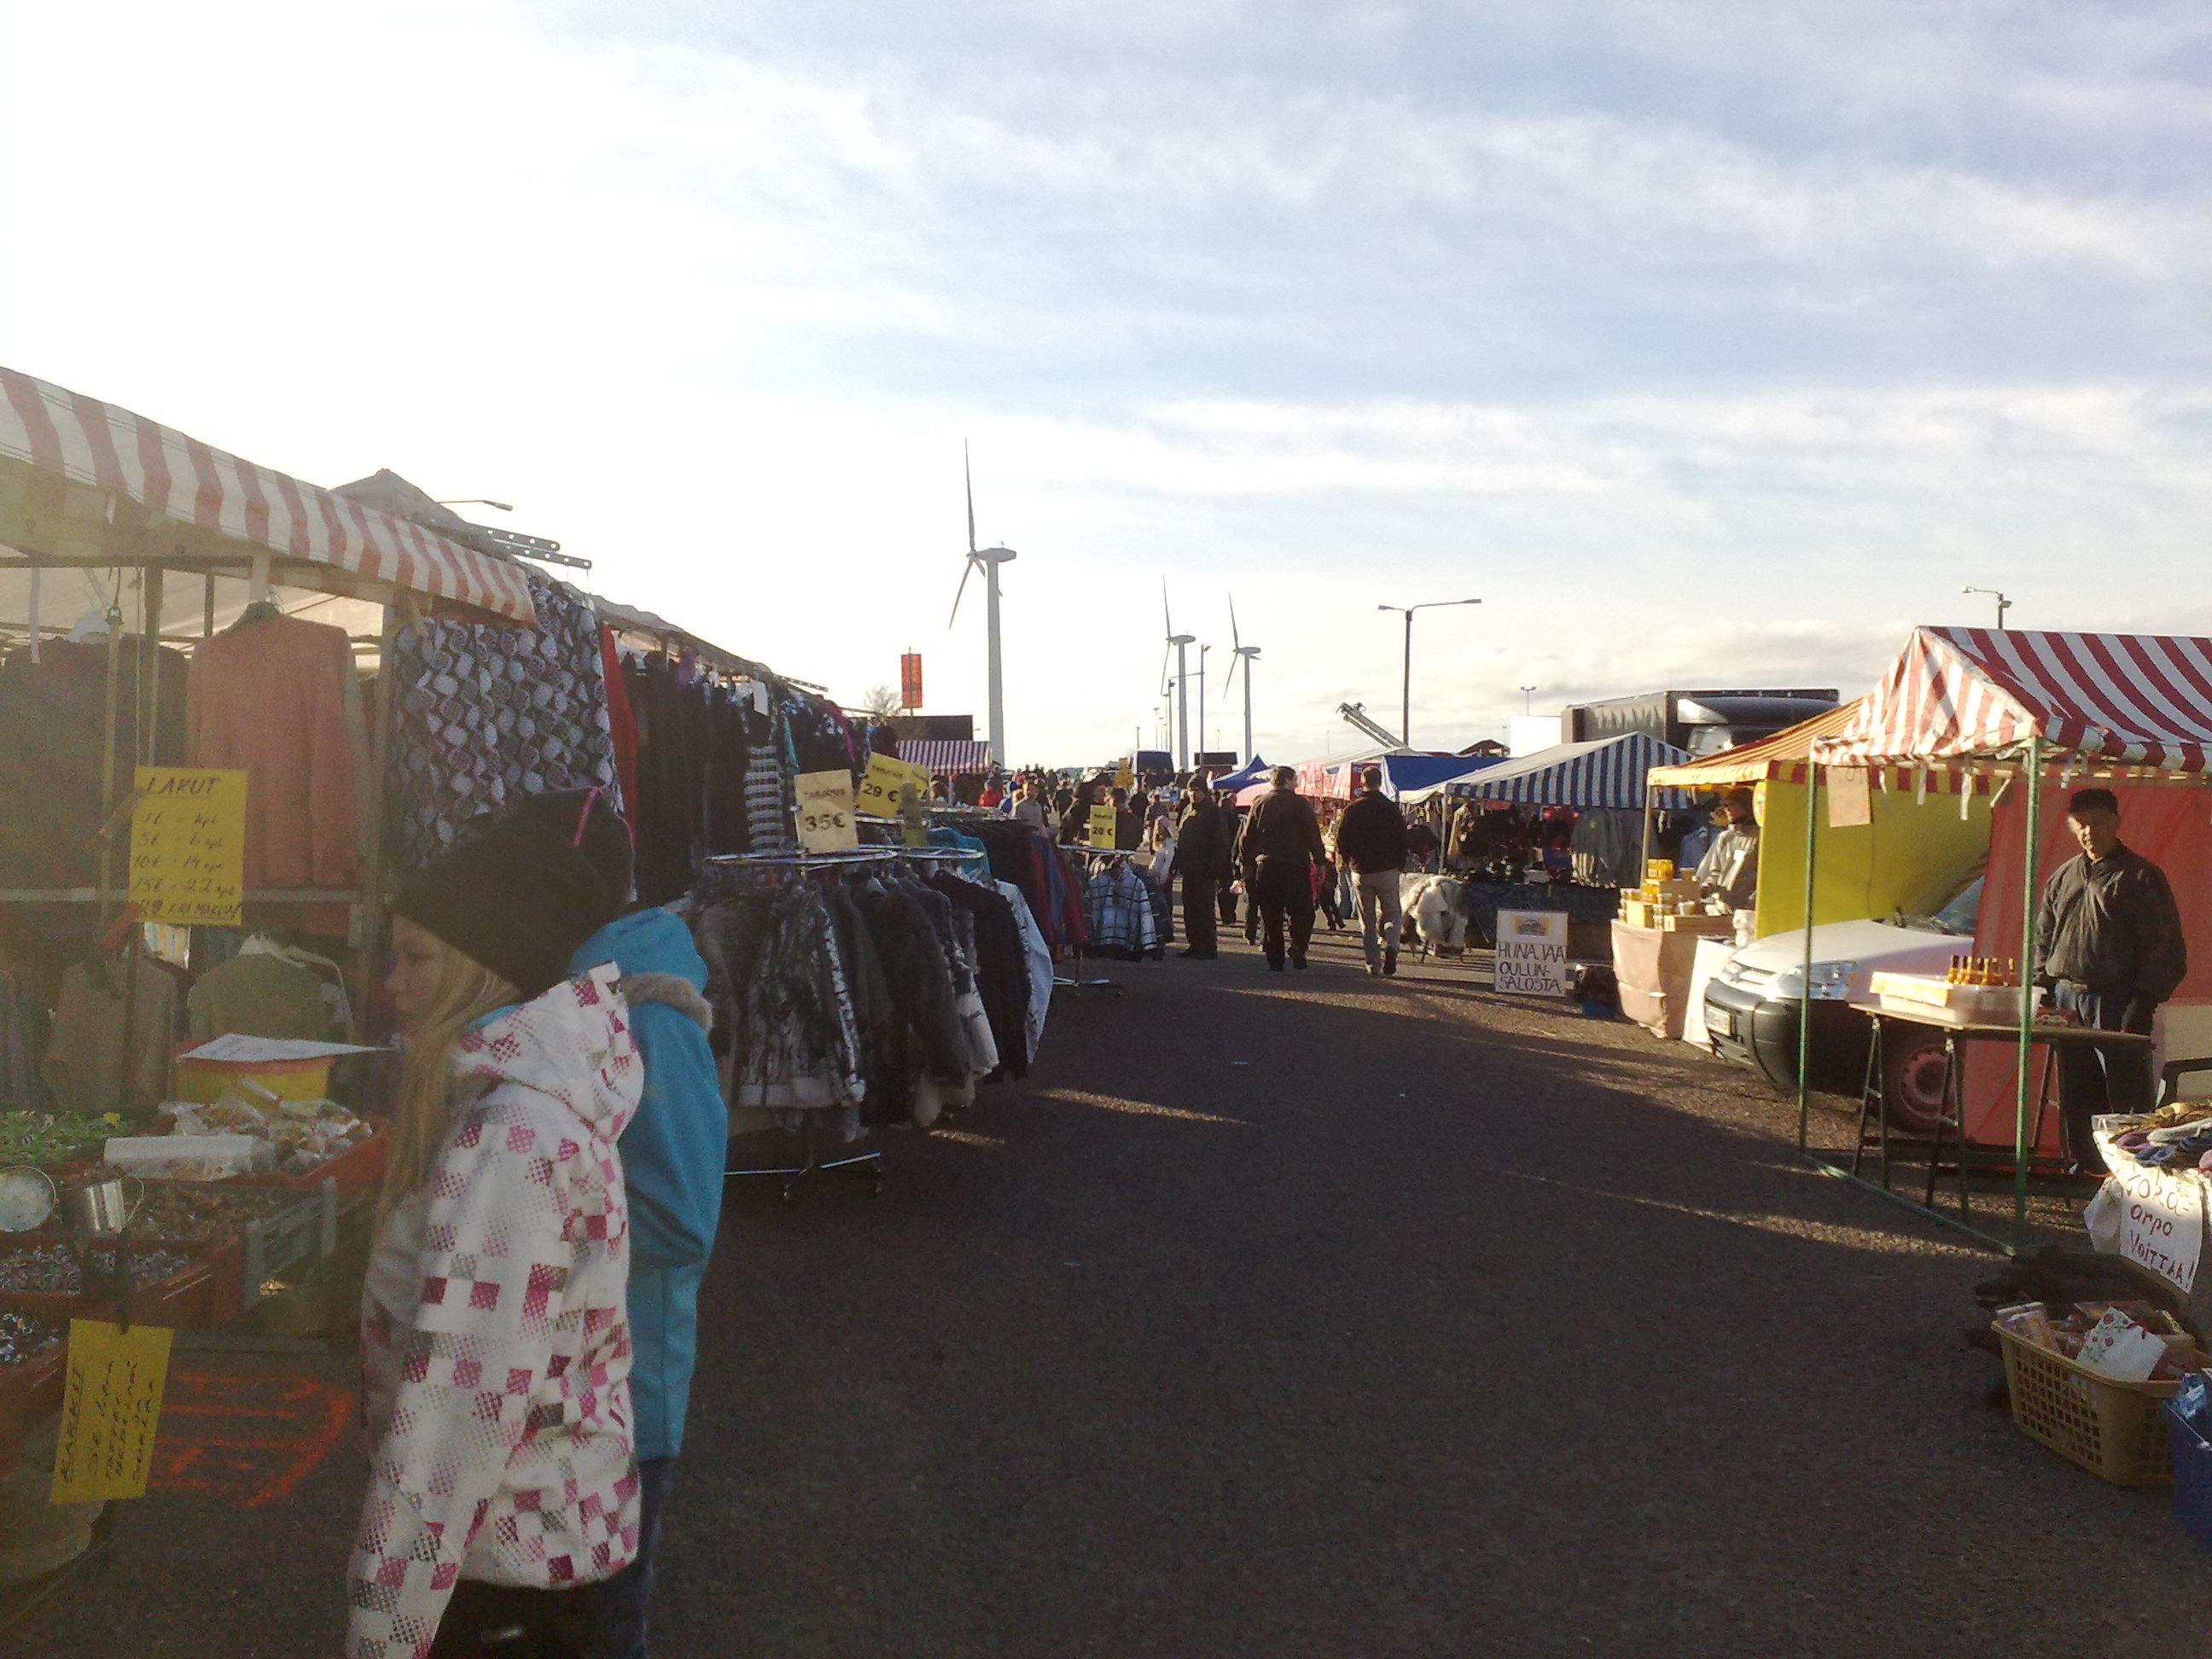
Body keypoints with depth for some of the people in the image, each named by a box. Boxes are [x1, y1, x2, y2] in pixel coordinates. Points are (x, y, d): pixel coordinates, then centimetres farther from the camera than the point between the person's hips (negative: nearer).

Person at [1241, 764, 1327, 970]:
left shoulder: (1260, 803, 8)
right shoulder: (1300, 803, -2)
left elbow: (1248, 836, 9)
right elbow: (1313, 836, -5)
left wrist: (1248, 864, 14)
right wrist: (1320, 861, 1)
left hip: (1266, 866, 3)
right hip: (1296, 866, -3)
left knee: (1271, 915, 6)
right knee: (1302, 911, 5)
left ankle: (1275, 958, 5)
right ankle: (1297, 944, -16)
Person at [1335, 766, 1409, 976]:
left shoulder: (1351, 810, -2)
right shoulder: (1391, 809, -3)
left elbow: (1341, 840, -1)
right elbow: (1402, 840, -1)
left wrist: (1349, 862, 14)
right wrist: (1401, 868, 8)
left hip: (1361, 872, 1)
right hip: (1387, 870, -1)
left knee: (1367, 921, 9)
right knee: (1392, 914, 10)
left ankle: (1373, 963, 5)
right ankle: (1390, 945, -18)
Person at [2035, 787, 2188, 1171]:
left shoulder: (2140, 877, -2)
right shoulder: (2063, 877, 16)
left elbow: (2166, 949, -5)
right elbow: (2043, 938, 23)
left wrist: (2144, 1000, -12)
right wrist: (2043, 986, 11)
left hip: (2116, 1005, -6)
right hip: (2066, 1001, 6)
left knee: (2126, 1102, -6)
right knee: (2075, 1100, 8)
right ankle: (2087, 1167, 17)